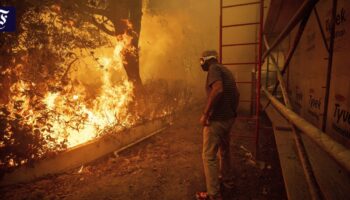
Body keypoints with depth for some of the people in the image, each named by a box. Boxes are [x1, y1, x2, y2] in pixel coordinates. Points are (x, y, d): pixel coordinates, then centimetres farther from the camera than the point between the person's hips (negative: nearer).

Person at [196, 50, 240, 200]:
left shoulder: (214, 68, -12)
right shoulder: (226, 70, 15)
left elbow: (218, 90, -31)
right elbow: (236, 94, 20)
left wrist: (205, 114, -25)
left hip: (217, 120, -10)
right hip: (228, 118, 10)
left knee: (208, 156, 0)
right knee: (224, 150, 25)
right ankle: (226, 179, 43)